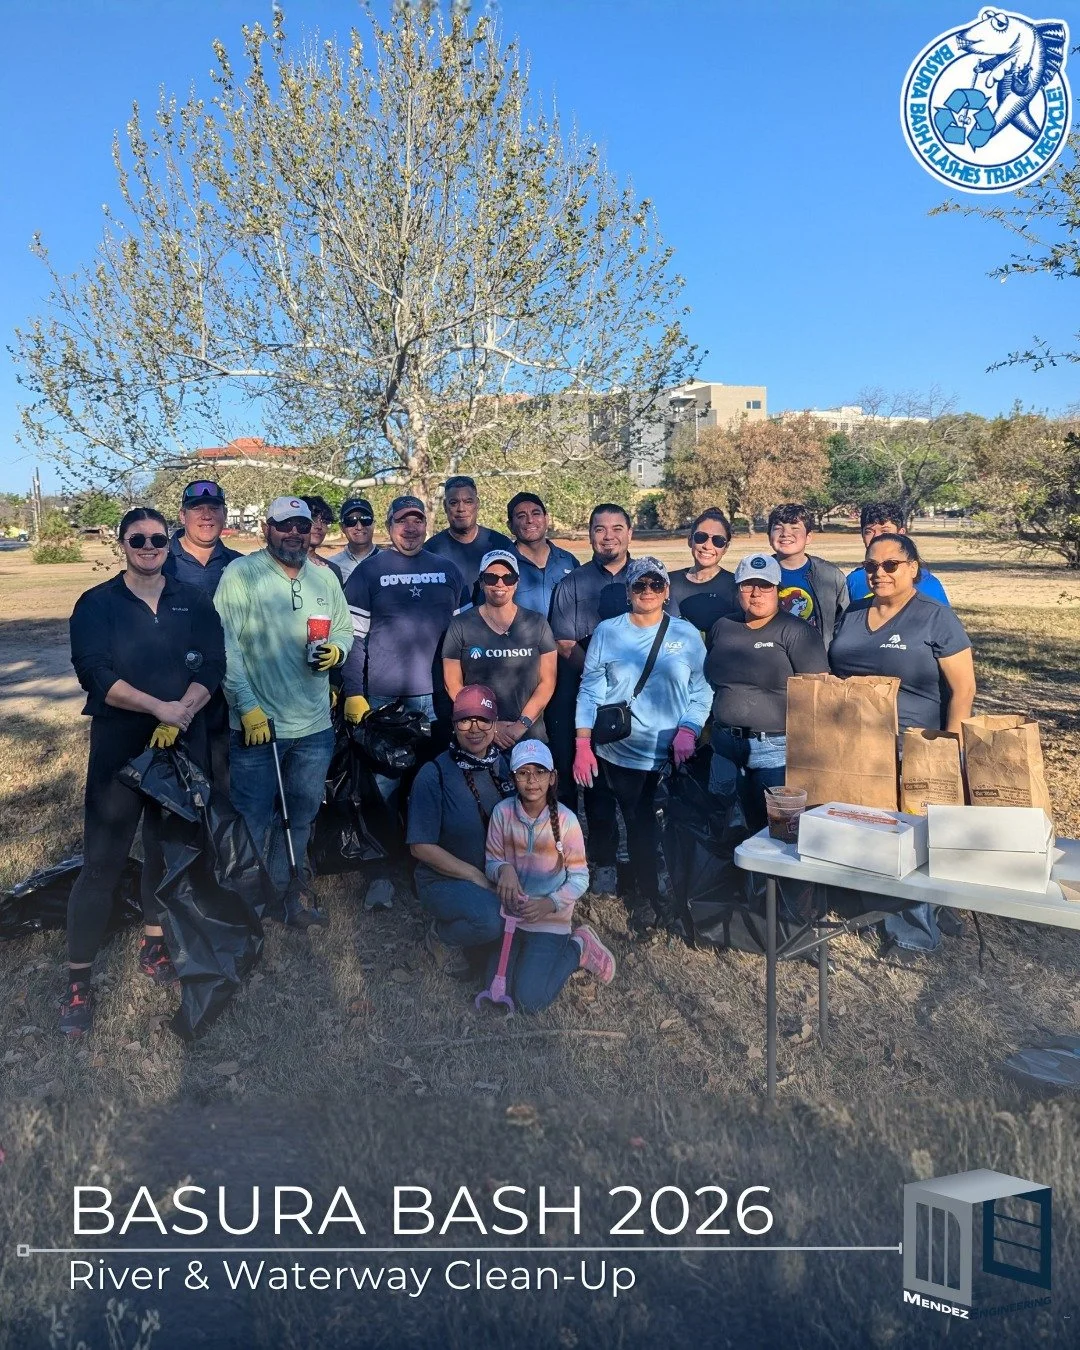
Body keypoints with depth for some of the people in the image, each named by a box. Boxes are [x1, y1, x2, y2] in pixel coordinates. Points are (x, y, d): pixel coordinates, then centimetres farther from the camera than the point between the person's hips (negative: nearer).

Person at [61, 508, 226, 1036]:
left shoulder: (195, 602, 6)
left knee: (167, 849, 13)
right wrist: (160, 707, -23)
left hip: (183, 746, 3)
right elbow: (93, 673, -13)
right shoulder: (97, 604, -1)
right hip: (118, 750, -3)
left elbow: (212, 667, -3)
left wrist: (180, 715, -20)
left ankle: (153, 946, 32)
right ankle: (77, 979, 7)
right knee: (102, 861, -4)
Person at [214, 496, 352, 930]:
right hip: (257, 723, -5)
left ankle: (282, 890, 35)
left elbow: (344, 630, 16)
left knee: (301, 817, 17)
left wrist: (336, 649, -8)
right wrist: (247, 706, -19)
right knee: (252, 820, 3)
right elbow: (226, 647, -14)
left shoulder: (325, 578, 9)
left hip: (314, 724, 6)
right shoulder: (240, 574, -8)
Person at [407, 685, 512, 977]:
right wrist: (475, 877, -17)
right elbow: (421, 846, -14)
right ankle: (441, 937, 1)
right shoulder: (434, 775, -14)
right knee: (491, 919, -32)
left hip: (497, 875, 5)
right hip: (444, 879, -5)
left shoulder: (504, 765, -1)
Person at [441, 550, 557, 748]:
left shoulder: (536, 624, 3)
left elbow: (547, 681, 1)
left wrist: (522, 724, -11)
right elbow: (453, 683, -1)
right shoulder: (460, 625, 1)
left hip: (530, 735, 1)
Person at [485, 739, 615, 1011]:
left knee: (529, 1001, -10)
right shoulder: (502, 812, -9)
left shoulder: (565, 820, -15)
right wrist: (503, 869, -24)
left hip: (551, 920, -3)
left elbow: (580, 878, -8)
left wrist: (551, 903, -24)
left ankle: (577, 949, 12)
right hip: (510, 914, 3)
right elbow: (491, 861, 0)